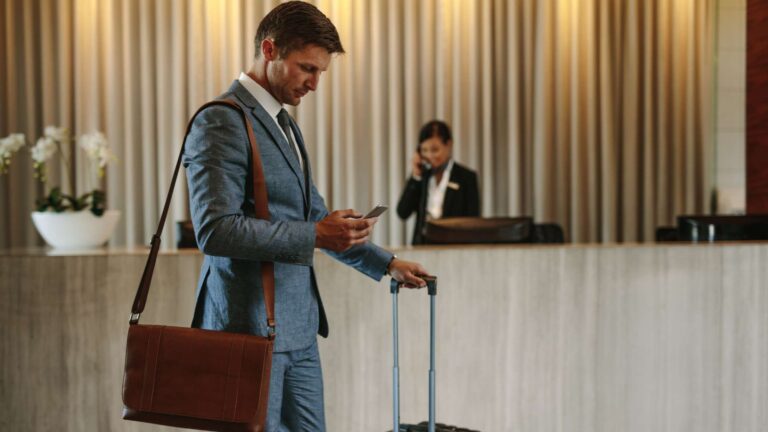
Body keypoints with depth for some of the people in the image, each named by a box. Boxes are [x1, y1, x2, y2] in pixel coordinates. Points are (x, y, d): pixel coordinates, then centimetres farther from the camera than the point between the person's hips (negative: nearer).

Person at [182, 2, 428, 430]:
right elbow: (215, 229, -22)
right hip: (251, 328, -9)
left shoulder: (283, 123, 18)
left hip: (299, 329, 9)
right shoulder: (222, 122, -12)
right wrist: (315, 235, -22)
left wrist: (386, 262, 27)